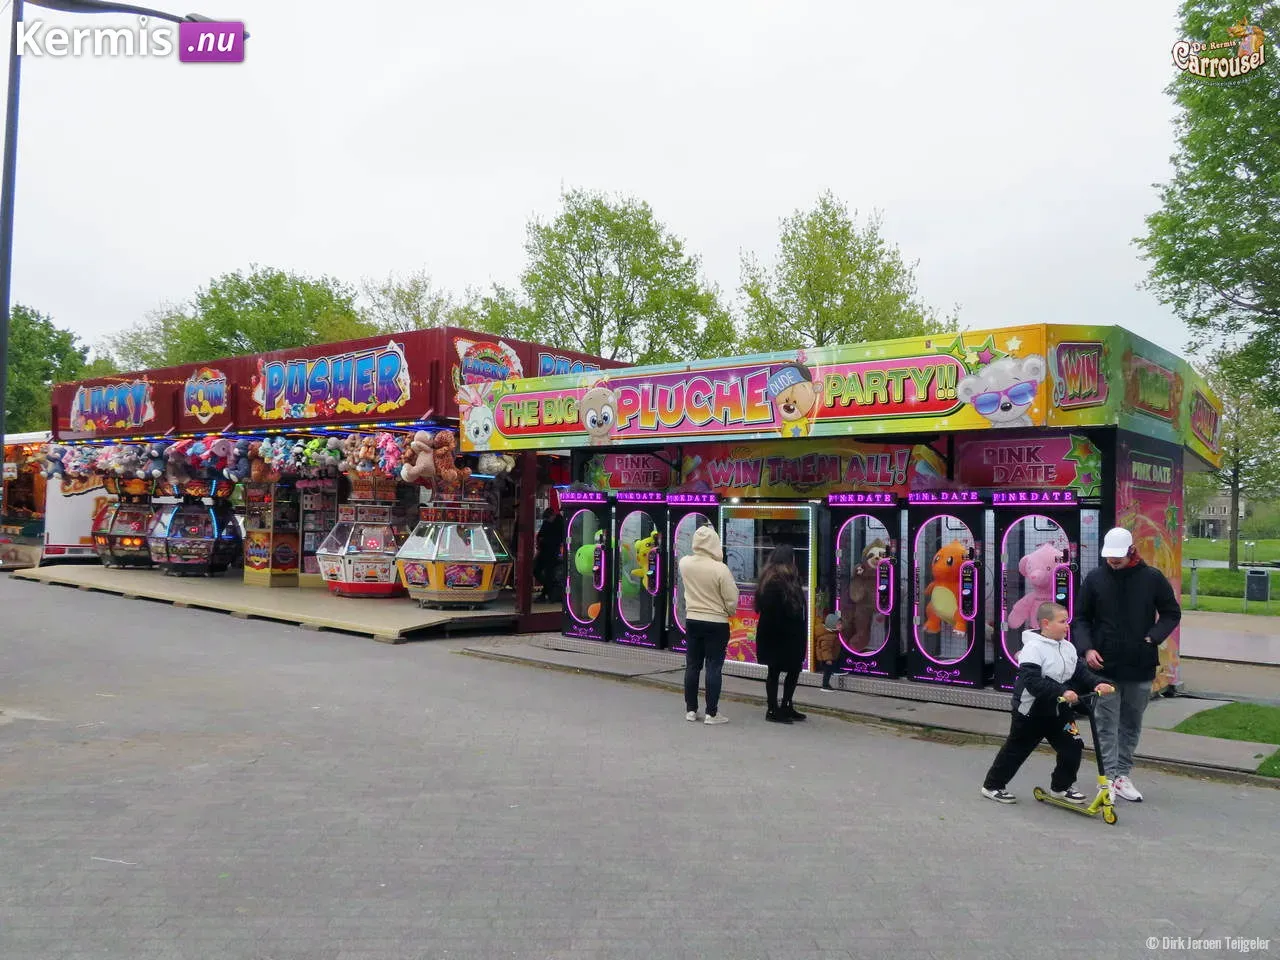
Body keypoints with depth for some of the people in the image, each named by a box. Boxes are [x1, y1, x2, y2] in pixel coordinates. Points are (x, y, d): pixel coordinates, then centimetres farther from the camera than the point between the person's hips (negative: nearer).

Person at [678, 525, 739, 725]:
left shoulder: (684, 563, -7)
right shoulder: (720, 569, -20)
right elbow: (732, 599, -12)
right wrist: (730, 612, 6)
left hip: (692, 620, 5)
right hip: (716, 623, -4)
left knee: (692, 666, 12)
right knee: (713, 668, 2)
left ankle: (691, 710, 19)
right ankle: (712, 713, 6)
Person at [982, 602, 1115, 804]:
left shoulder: (1068, 647, 5)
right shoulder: (1033, 648, -21)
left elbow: (1081, 672, 3)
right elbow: (1032, 681, -29)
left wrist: (1098, 683, -16)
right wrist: (1062, 692, -35)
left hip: (1059, 711, 7)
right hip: (1032, 712, -7)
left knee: (1072, 746, 3)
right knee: (1016, 750, 4)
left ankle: (1061, 786, 23)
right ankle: (992, 786, 19)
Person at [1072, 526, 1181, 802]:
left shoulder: (1152, 578, -3)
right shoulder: (1095, 578, -1)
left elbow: (1172, 613, 6)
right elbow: (1081, 618, 6)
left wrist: (1153, 637, -9)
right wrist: (1087, 648, -8)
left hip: (1140, 667, 1)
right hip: (1104, 666, -1)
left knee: (1131, 724, 11)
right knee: (1106, 724, 0)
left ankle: (1122, 774, 22)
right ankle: (1109, 777, 2)